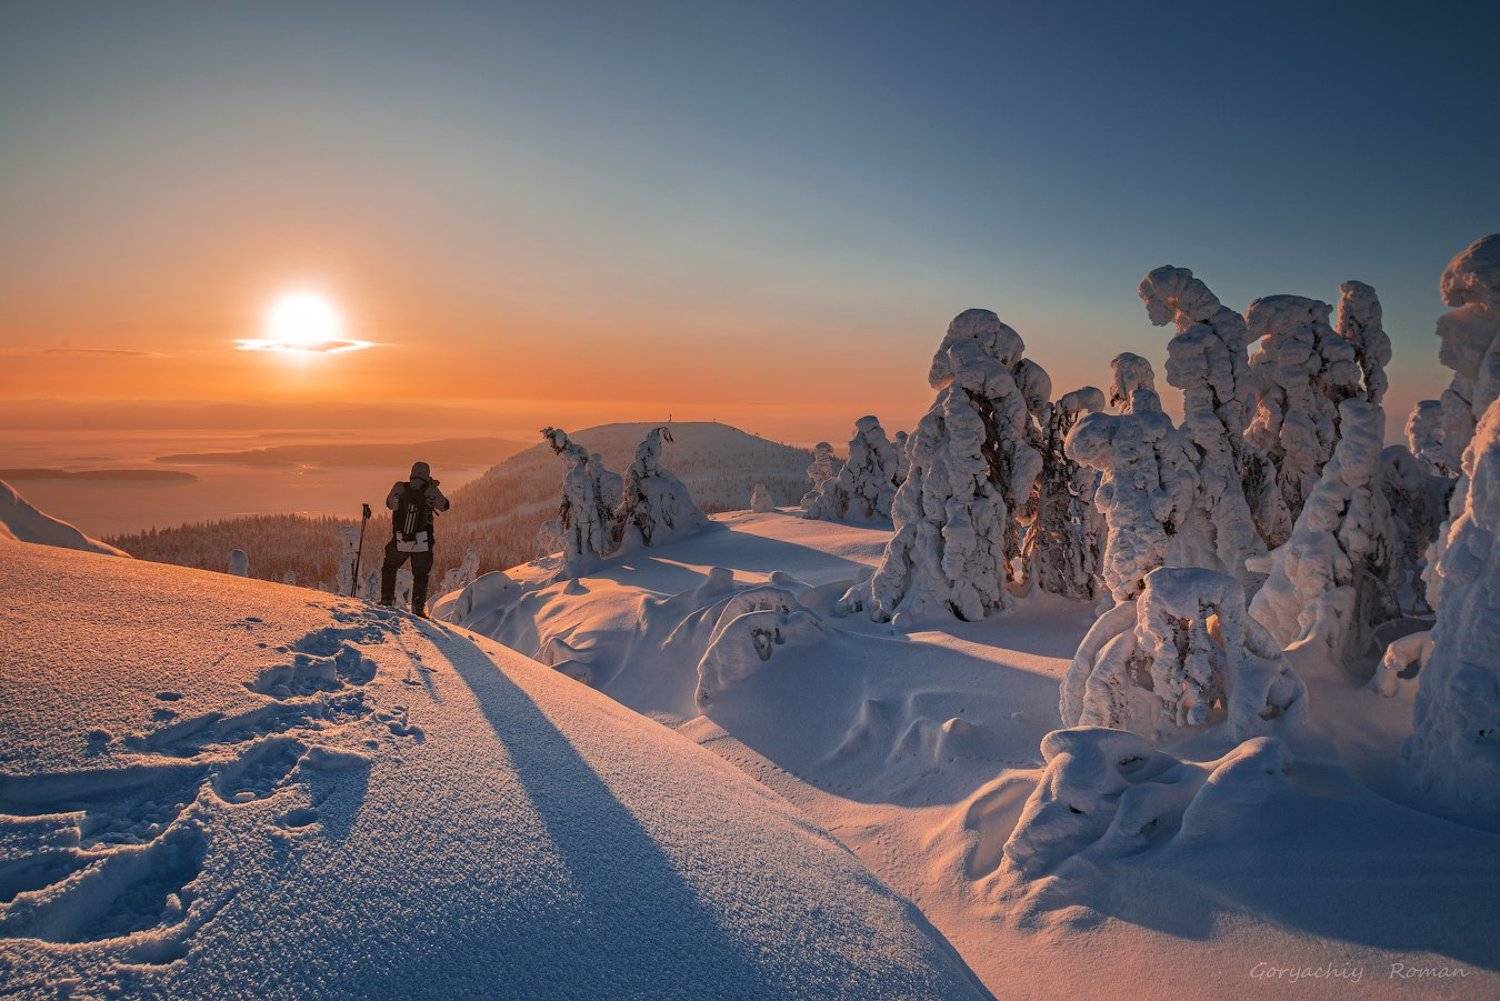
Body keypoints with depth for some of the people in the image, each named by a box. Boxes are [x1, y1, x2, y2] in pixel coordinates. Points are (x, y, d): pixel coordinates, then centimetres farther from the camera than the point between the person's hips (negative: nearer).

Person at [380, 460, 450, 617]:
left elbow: (389, 503, 12)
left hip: (399, 541, 1)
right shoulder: (430, 490, -8)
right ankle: (418, 607, 4)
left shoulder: (400, 488, -5)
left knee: (389, 568, 24)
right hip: (423, 544, -1)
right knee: (421, 575, 11)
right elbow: (444, 506, 8)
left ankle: (387, 599, 24)